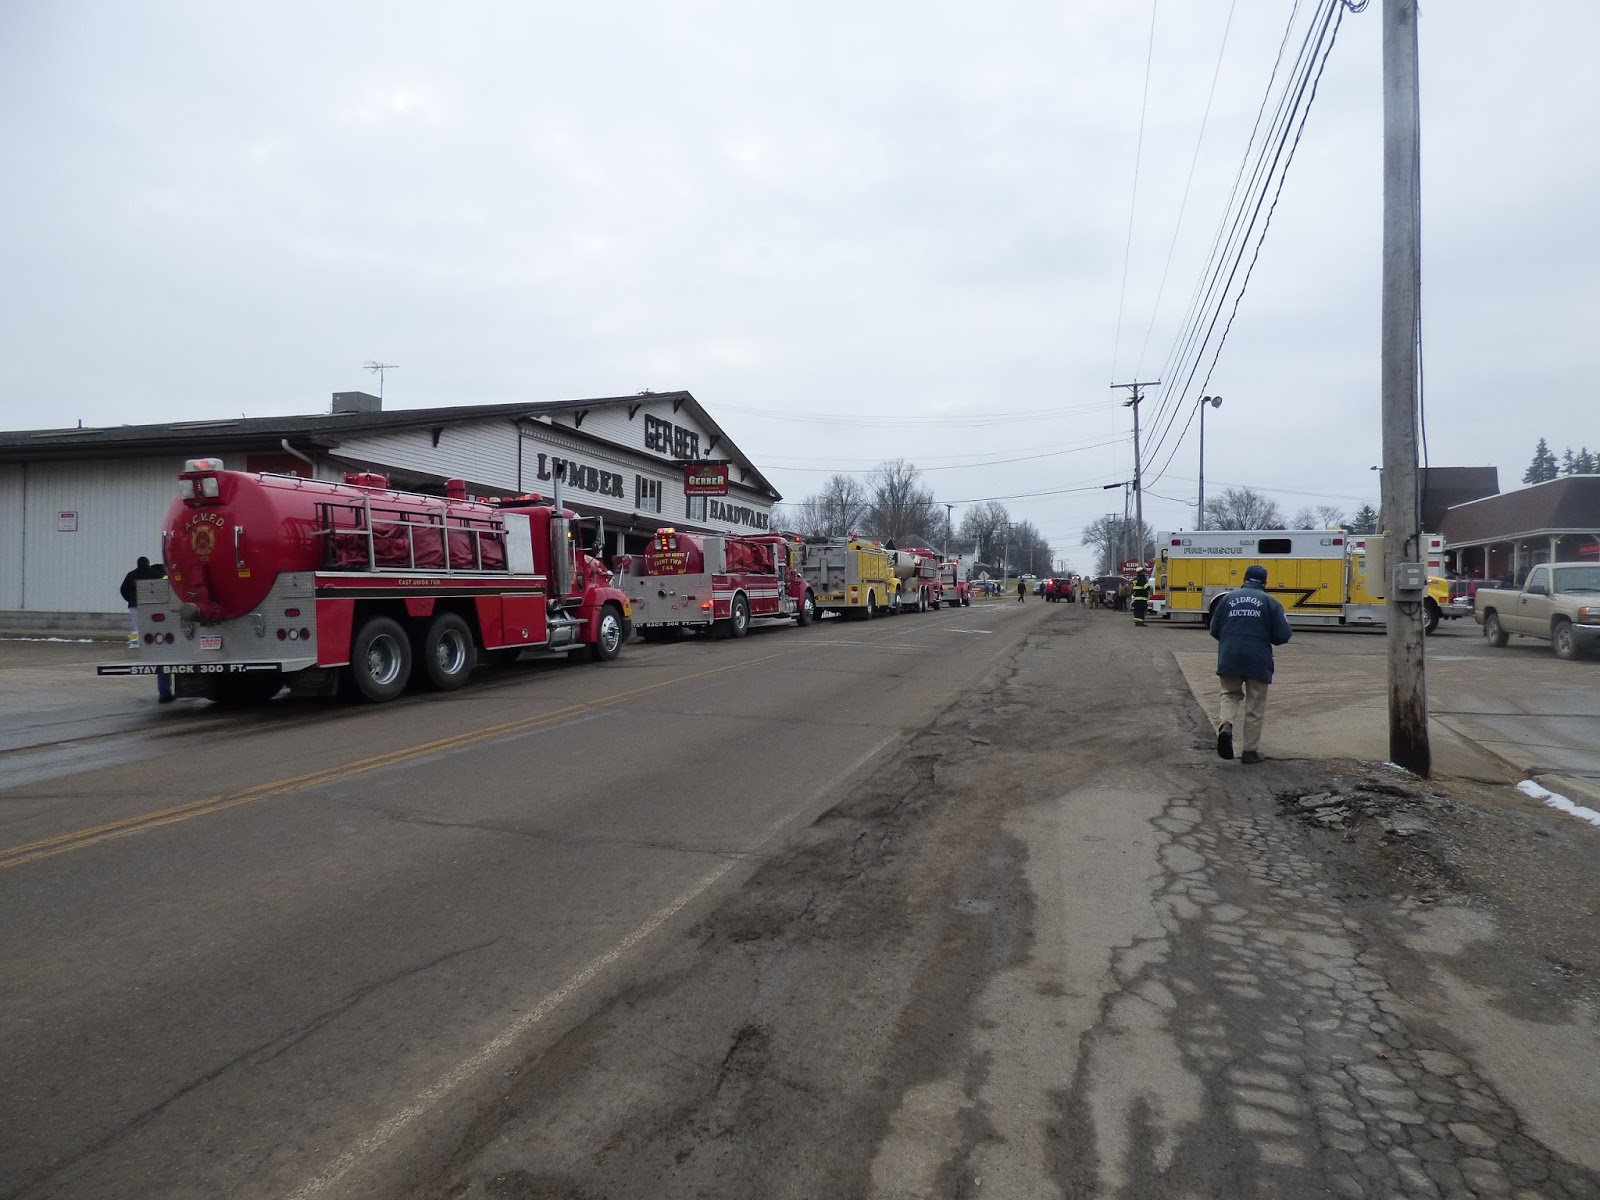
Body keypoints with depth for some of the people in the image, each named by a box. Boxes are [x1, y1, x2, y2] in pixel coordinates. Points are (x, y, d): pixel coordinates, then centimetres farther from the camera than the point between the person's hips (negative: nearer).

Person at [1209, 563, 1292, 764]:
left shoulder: (1228, 598, 5)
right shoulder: (1270, 602, -1)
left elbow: (1214, 630, 8)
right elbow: (1283, 635, -5)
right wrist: (1265, 637, 16)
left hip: (1229, 659, 2)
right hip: (1258, 661, -2)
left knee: (1231, 694, 20)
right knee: (1255, 707, 10)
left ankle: (1226, 725, -9)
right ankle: (1250, 751, 15)